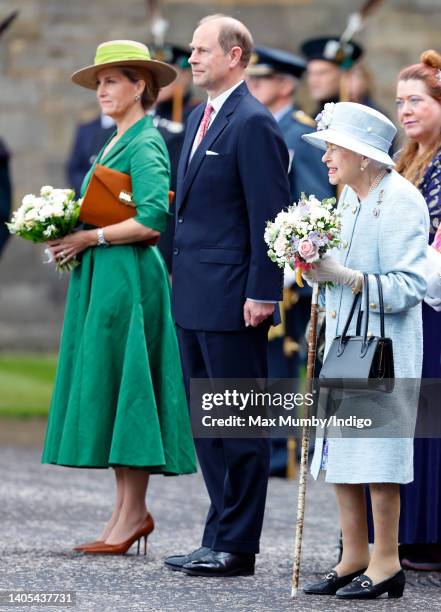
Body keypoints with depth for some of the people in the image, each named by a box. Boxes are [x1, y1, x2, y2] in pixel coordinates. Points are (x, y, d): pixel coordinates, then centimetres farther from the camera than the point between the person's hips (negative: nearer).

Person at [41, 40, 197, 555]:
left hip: (128, 278, -10)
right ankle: (125, 509, 9)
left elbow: (153, 221, -20)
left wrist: (89, 238, -15)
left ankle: (133, 512, -5)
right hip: (98, 280, 10)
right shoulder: (115, 143, 19)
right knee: (106, 393, 7)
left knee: (122, 386, -8)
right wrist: (70, 237, 8)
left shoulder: (146, 144, -10)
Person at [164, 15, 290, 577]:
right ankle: (219, 539, 19)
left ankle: (236, 546, 2)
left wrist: (262, 294, -19)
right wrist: (180, 274, 17)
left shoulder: (253, 124, -12)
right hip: (194, 298, 10)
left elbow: (270, 215, -16)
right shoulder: (200, 118, 16)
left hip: (232, 299, -10)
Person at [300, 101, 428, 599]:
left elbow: (409, 286, -18)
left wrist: (345, 276, -24)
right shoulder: (348, 197, 11)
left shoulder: (402, 202, -14)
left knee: (379, 458, -5)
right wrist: (317, 270, 1)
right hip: (343, 340, 9)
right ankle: (354, 558, 18)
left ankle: (386, 562, 4)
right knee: (340, 452, 10)